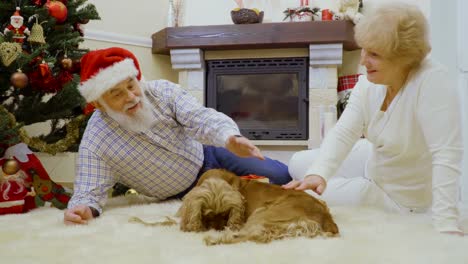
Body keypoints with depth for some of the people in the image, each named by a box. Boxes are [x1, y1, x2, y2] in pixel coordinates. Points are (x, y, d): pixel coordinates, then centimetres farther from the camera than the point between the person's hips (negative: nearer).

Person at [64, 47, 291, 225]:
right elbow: (89, 192, -24)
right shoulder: (94, 143, -25)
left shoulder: (162, 91, -19)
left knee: (283, 175, 3)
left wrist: (230, 138, -53)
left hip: (208, 156, 3)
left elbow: (200, 118, -31)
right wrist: (83, 207, -51)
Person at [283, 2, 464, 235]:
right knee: (298, 164, 10)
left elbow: (446, 154, -38)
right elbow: (343, 133, -21)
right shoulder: (369, 82, -12)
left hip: (399, 195, -7)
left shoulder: (431, 81, -33)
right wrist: (318, 173, -39)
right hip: (373, 163, 7)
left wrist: (445, 224, -43)